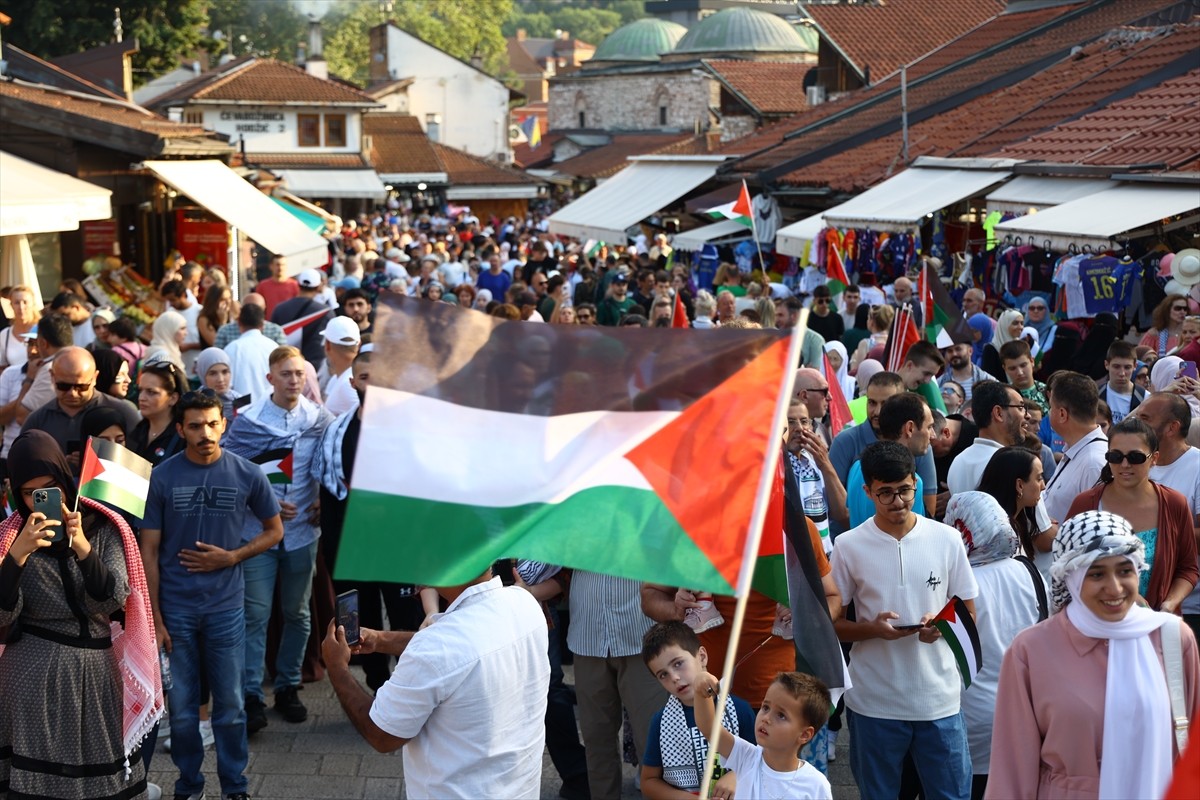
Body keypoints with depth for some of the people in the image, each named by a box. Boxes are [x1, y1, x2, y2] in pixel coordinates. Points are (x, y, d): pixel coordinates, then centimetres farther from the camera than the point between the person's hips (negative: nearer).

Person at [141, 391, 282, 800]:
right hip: (175, 608, 0)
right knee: (181, 706, 10)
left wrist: (231, 557, -9)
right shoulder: (162, 477, -7)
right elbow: (149, 550, -3)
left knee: (229, 705, 8)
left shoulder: (247, 474, -5)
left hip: (226, 606, 0)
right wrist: (154, 617, -5)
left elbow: (274, 530, 7)